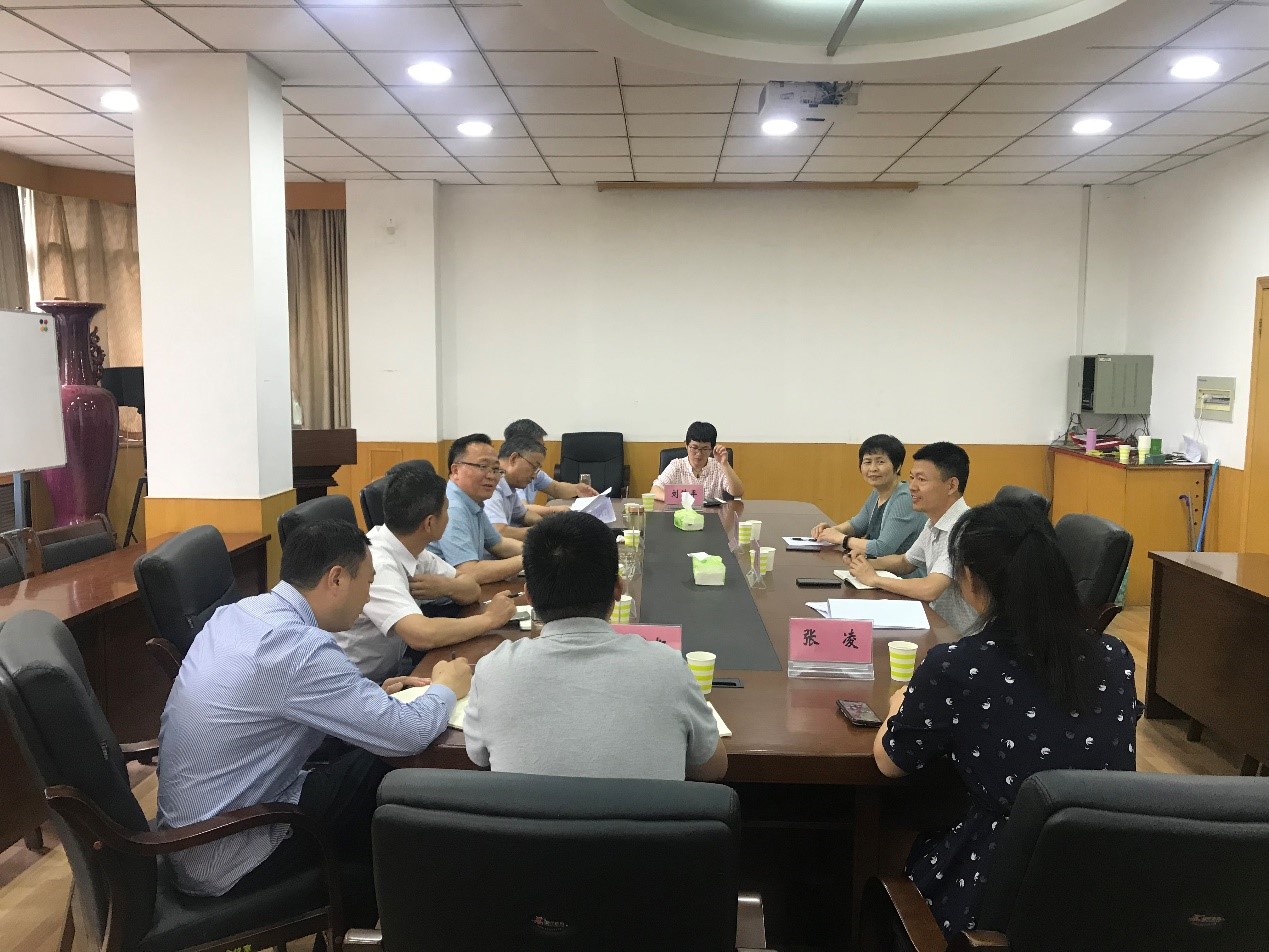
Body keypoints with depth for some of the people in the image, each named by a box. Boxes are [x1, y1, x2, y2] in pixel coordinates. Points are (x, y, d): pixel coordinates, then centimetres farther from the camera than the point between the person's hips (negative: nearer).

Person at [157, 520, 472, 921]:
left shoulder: (238, 613, 0)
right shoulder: (300, 647, -28)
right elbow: (407, 735, -24)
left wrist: (370, 695, 9)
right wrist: (446, 688, -4)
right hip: (224, 863, -8)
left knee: (368, 761, 9)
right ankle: (361, 910, 26)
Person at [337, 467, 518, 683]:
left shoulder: (408, 546, -3)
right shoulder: (376, 564, -26)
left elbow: (472, 590, 5)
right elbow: (422, 636, -35)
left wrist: (445, 586, -17)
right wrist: (490, 618, -22)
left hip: (392, 668, 7)